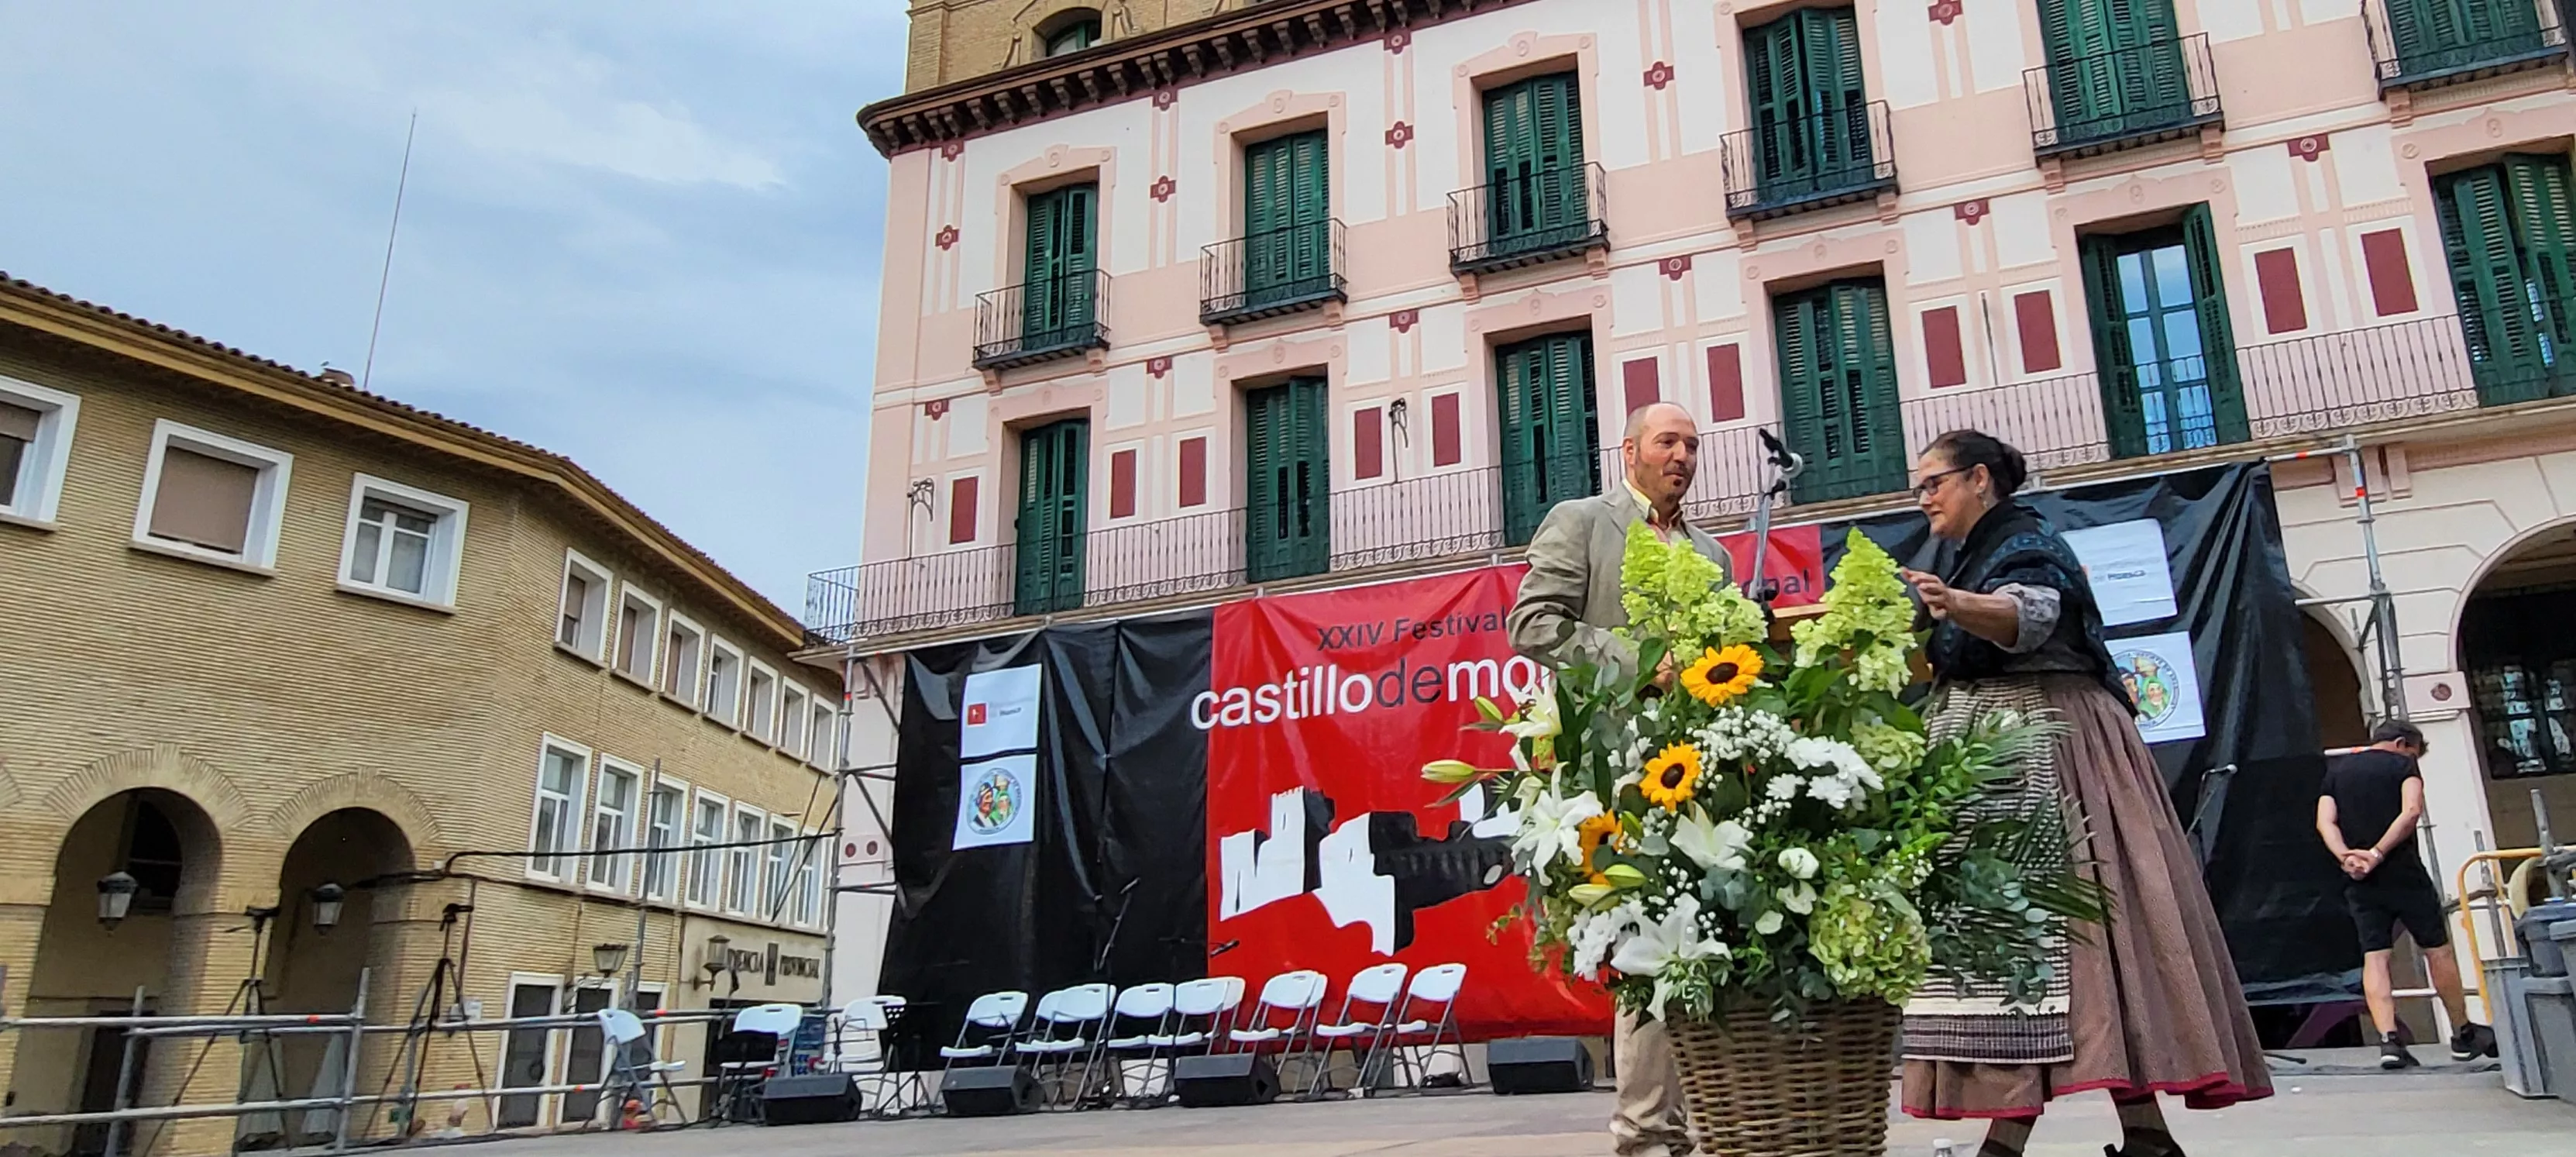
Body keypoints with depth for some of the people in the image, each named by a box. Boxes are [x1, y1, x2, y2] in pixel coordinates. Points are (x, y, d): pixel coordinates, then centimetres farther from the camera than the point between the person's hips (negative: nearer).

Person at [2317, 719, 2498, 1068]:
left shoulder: (2336, 771, 14)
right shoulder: (2402, 765, 2)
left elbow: (2325, 822, 1)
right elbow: (2411, 811, -16)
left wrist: (2346, 856, -11)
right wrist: (2378, 853, -17)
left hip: (2360, 883, 3)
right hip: (2403, 873, -3)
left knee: (2375, 957, 1)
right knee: (2437, 950, 10)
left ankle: (2389, 1040, -9)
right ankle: (2464, 1035, 22)